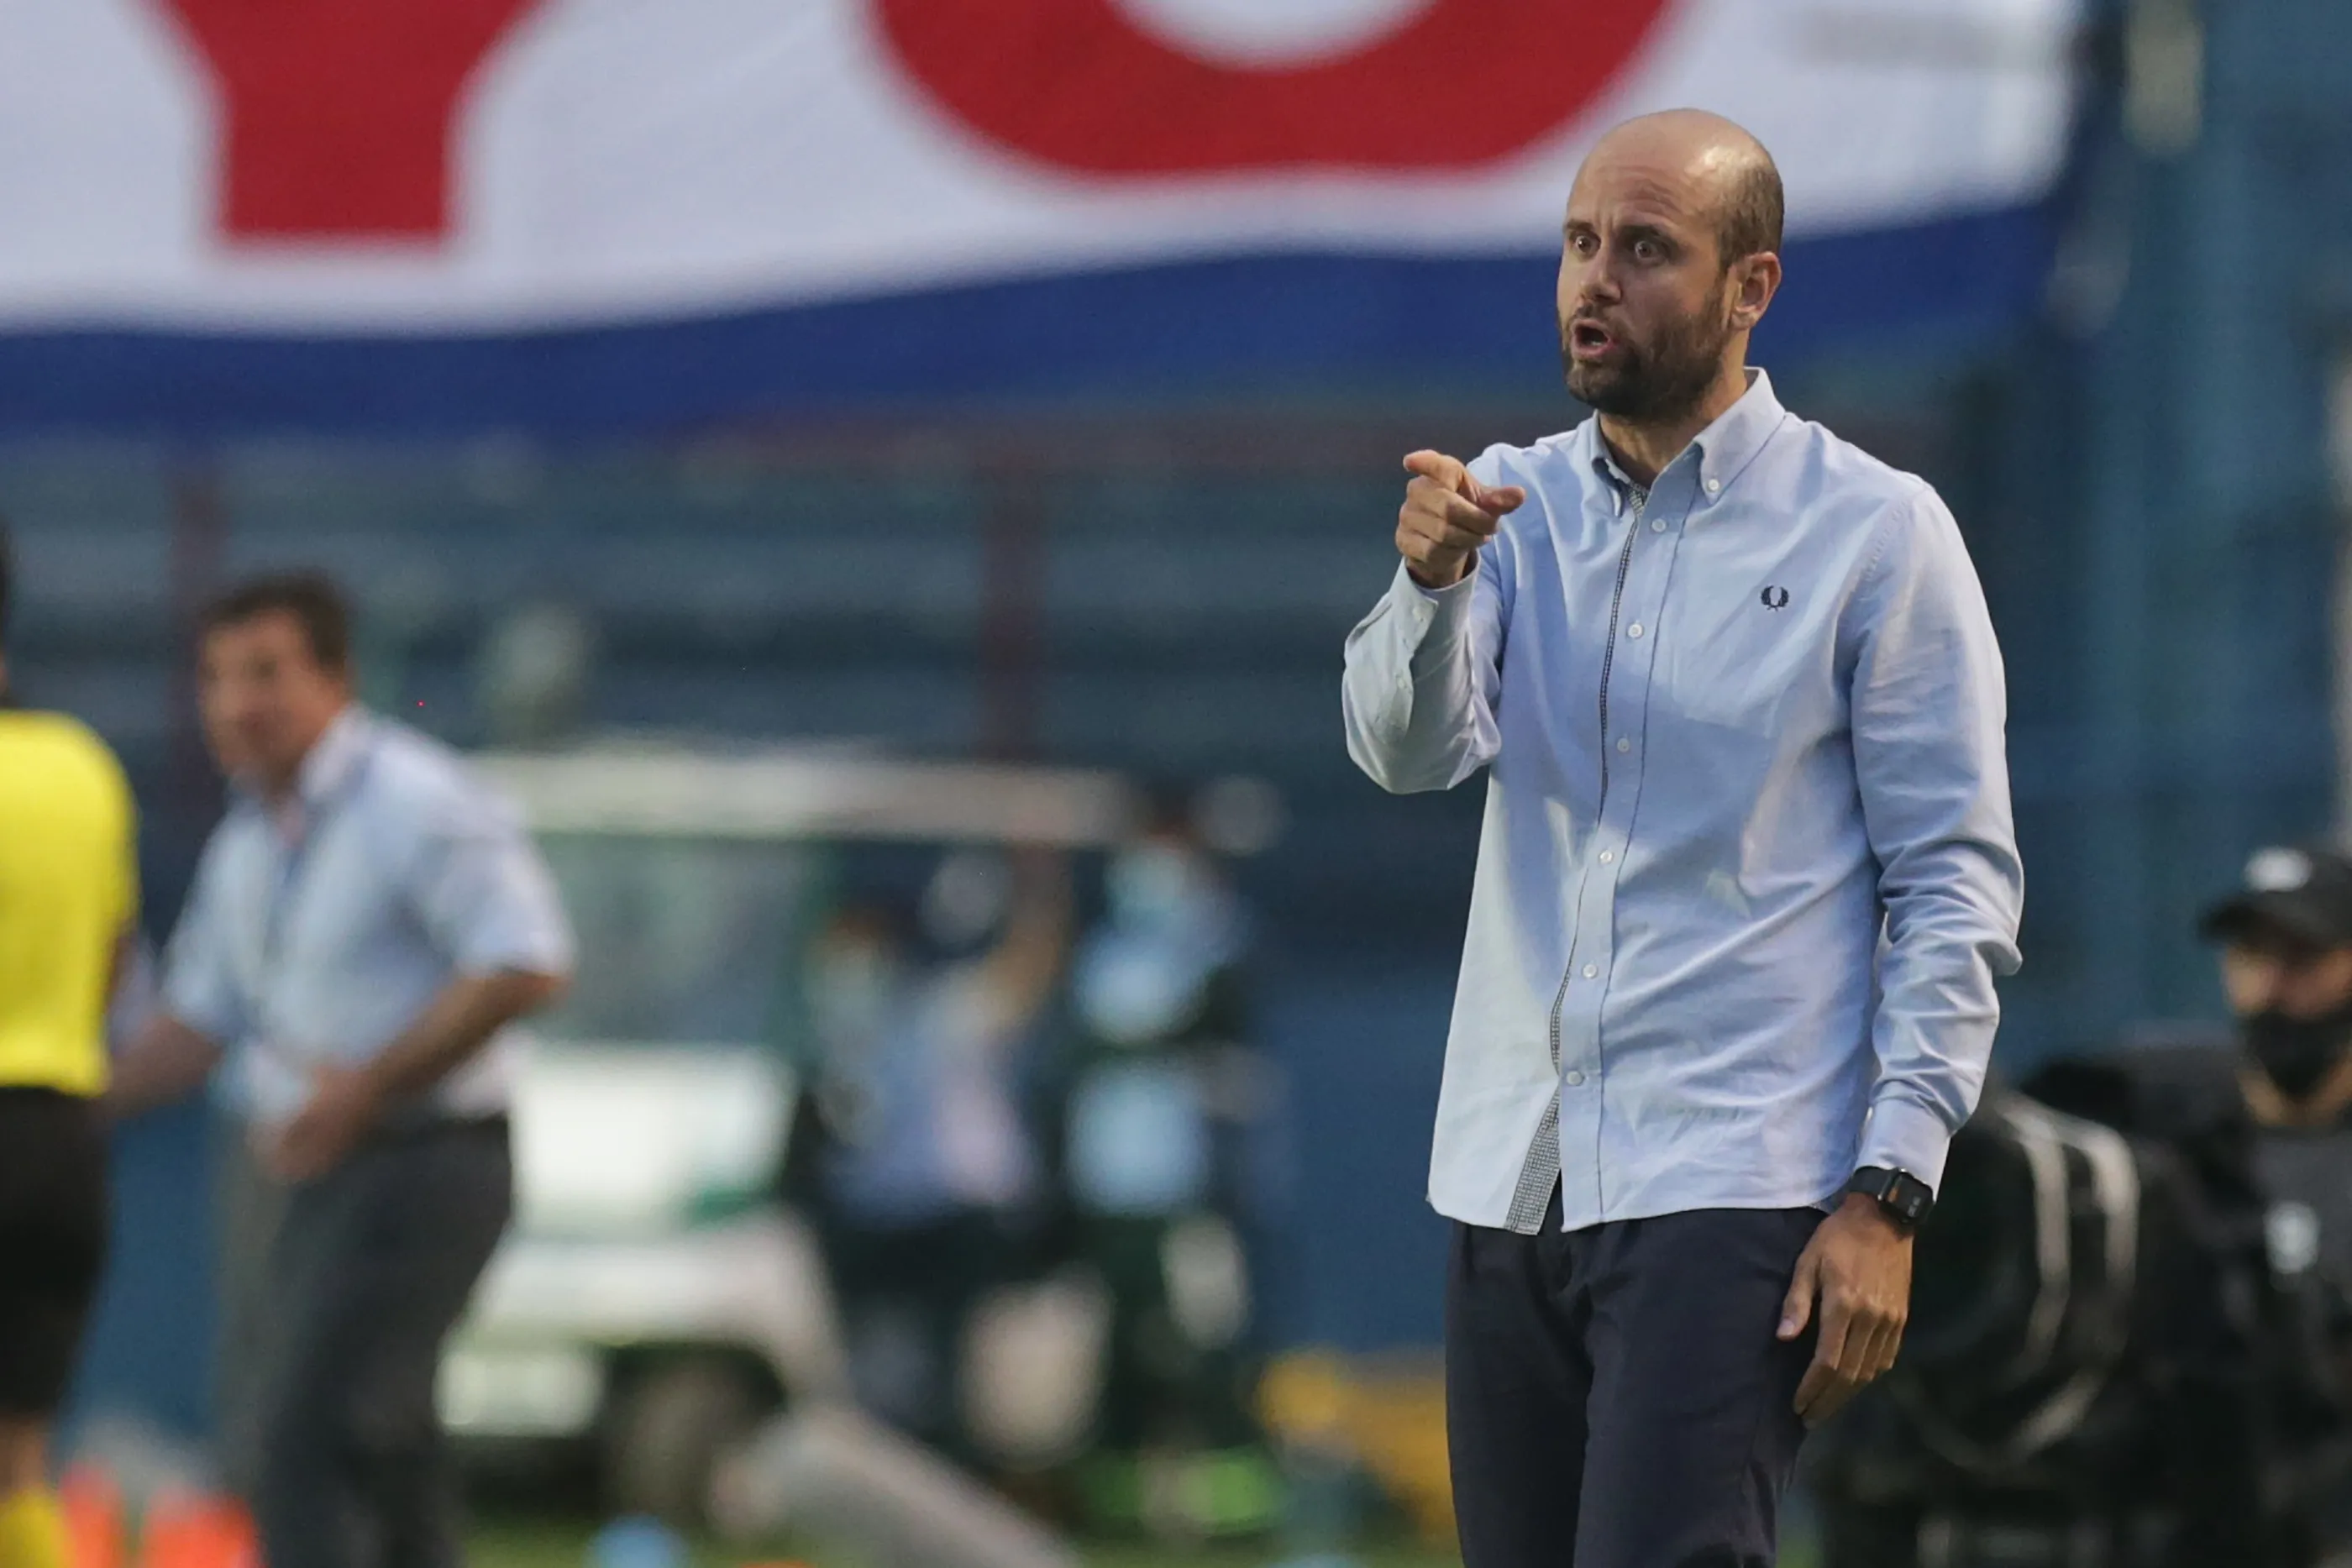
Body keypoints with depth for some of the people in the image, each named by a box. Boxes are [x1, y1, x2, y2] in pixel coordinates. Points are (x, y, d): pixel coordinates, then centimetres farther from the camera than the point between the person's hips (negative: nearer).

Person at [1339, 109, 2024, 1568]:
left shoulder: (1877, 533, -3)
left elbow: (1960, 888, -5)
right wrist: (1432, 580, -27)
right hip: (1513, 1178, 5)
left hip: (1733, 1189, -5)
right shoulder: (1515, 505, 11)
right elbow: (1411, 747, -6)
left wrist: (1889, 1196, -13)